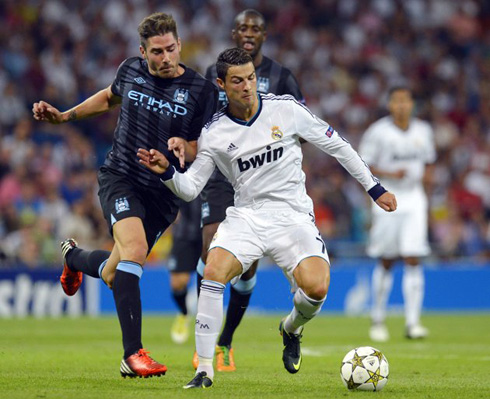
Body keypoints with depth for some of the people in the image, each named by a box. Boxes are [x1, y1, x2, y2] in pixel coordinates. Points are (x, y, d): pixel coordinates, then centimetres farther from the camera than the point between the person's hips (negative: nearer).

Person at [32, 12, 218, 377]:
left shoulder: (201, 90, -8)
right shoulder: (131, 70, 0)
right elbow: (111, 97, 23)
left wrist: (185, 148, -25)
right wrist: (64, 116, 21)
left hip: (163, 193, 1)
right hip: (120, 177, -1)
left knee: (113, 276, 11)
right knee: (134, 248, -28)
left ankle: (72, 256, 50)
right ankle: (133, 353, -27)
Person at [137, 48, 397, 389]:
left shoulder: (286, 110, -2)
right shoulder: (214, 133, 1)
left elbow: (336, 145, 8)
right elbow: (190, 189, 3)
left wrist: (374, 188, 10)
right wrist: (167, 172, -19)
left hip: (292, 215, -1)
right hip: (246, 216, 1)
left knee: (316, 287, -24)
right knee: (213, 272, -27)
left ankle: (291, 329, 14)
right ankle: (205, 370, -19)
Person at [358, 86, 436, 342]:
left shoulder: (422, 131, 6)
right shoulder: (378, 132, -6)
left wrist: (422, 176, 1)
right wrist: (390, 174, -18)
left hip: (414, 201, 2)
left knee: (413, 261, -8)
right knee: (386, 263, 4)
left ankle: (413, 322, -8)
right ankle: (377, 320, 20)